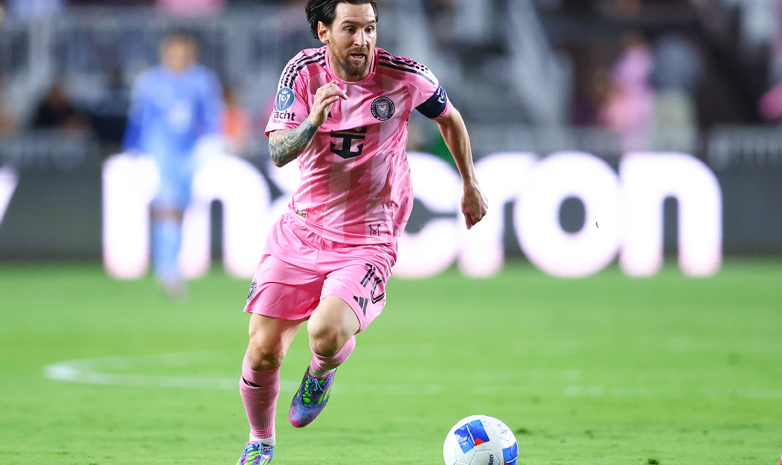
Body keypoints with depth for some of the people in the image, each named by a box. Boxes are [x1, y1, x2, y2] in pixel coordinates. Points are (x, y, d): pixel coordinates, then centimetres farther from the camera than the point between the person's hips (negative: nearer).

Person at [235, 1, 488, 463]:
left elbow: (450, 118, 10)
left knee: (327, 333, -29)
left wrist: (471, 185, 19)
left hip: (367, 242, -2)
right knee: (263, 352, -3)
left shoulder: (404, 76, -11)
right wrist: (313, 121, -34)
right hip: (302, 230, 2)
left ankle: (321, 374, 10)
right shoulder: (304, 71, -7)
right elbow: (279, 153, -15)